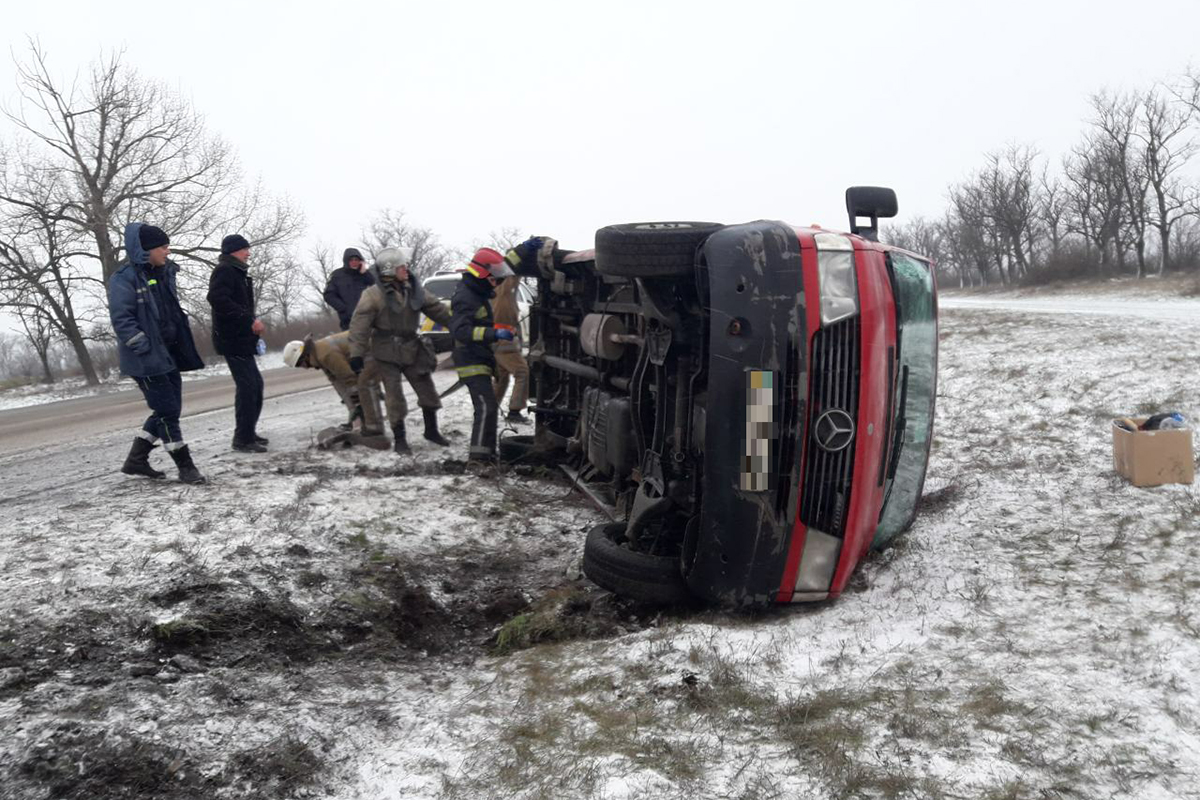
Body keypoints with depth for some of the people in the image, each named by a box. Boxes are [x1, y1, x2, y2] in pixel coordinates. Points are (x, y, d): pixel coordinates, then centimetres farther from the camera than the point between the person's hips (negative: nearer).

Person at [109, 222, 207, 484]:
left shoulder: (164, 273, 11)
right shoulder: (124, 278, -14)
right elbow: (121, 318, -19)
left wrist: (183, 348, 14)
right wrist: (145, 347, -23)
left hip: (168, 355, 9)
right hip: (146, 360, -9)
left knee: (170, 410, 12)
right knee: (167, 411, -5)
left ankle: (136, 460, 25)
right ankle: (185, 466, 5)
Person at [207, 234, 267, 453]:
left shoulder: (237, 273, 21)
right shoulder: (224, 271, -10)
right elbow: (218, 299, -25)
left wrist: (252, 324, 14)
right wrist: (250, 320, -27)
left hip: (241, 338, 11)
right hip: (232, 338, -11)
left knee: (254, 383, 14)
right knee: (247, 385, -12)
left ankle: (248, 432, 22)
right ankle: (243, 439, -8)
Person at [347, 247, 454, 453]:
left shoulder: (413, 289, 1)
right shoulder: (374, 295, -16)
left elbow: (436, 309, 8)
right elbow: (359, 326, -16)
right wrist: (357, 355, -19)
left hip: (411, 350, 6)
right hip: (387, 354, -6)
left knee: (427, 390, 11)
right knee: (395, 397, -2)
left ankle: (431, 430, 29)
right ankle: (399, 439, 11)